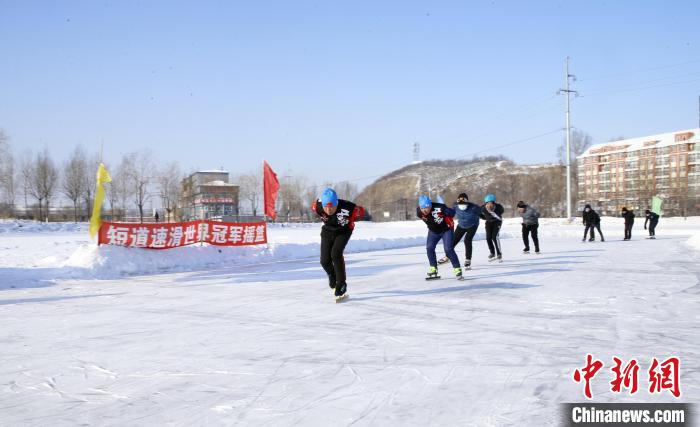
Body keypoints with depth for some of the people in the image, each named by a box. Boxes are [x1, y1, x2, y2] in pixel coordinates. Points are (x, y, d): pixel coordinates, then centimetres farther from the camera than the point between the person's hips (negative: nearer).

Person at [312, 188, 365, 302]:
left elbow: (361, 211, -15)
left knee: (336, 254, -25)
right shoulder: (317, 206, -29)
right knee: (325, 261, -3)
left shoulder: (347, 208, -37)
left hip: (343, 231, -3)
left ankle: (341, 286, -14)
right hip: (327, 231, 3)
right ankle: (332, 276, 33)